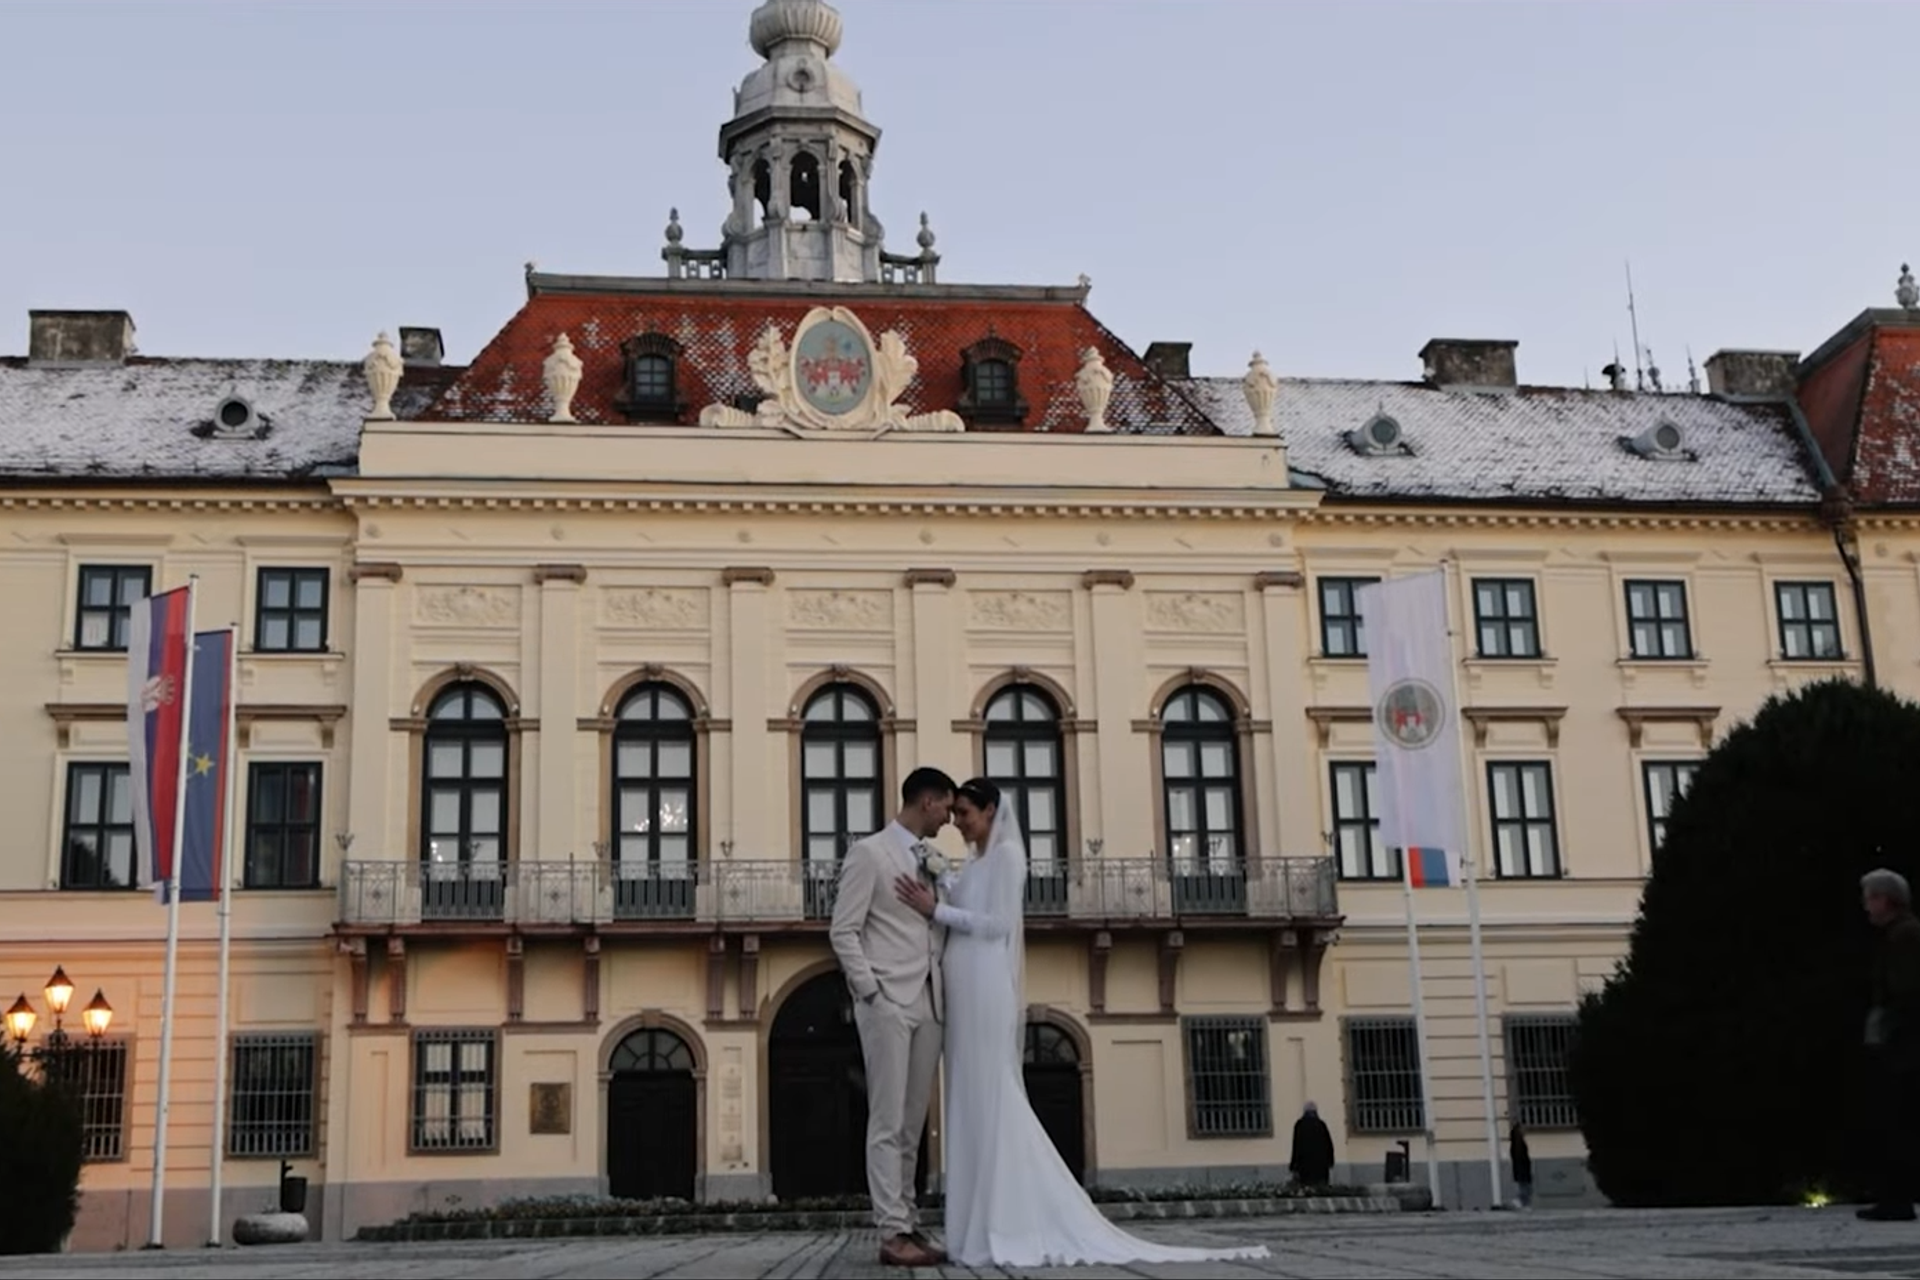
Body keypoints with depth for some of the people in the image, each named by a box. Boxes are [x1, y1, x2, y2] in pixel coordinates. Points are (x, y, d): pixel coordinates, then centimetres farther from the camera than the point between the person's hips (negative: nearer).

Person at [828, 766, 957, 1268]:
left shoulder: (933, 862, 16)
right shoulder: (869, 853, -4)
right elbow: (843, 932, -8)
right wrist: (872, 992, -12)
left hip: (928, 1004, 7)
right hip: (888, 1002, -7)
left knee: (913, 1123, 8)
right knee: (888, 1121, -7)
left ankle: (906, 1224, 12)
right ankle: (893, 1233, -7)